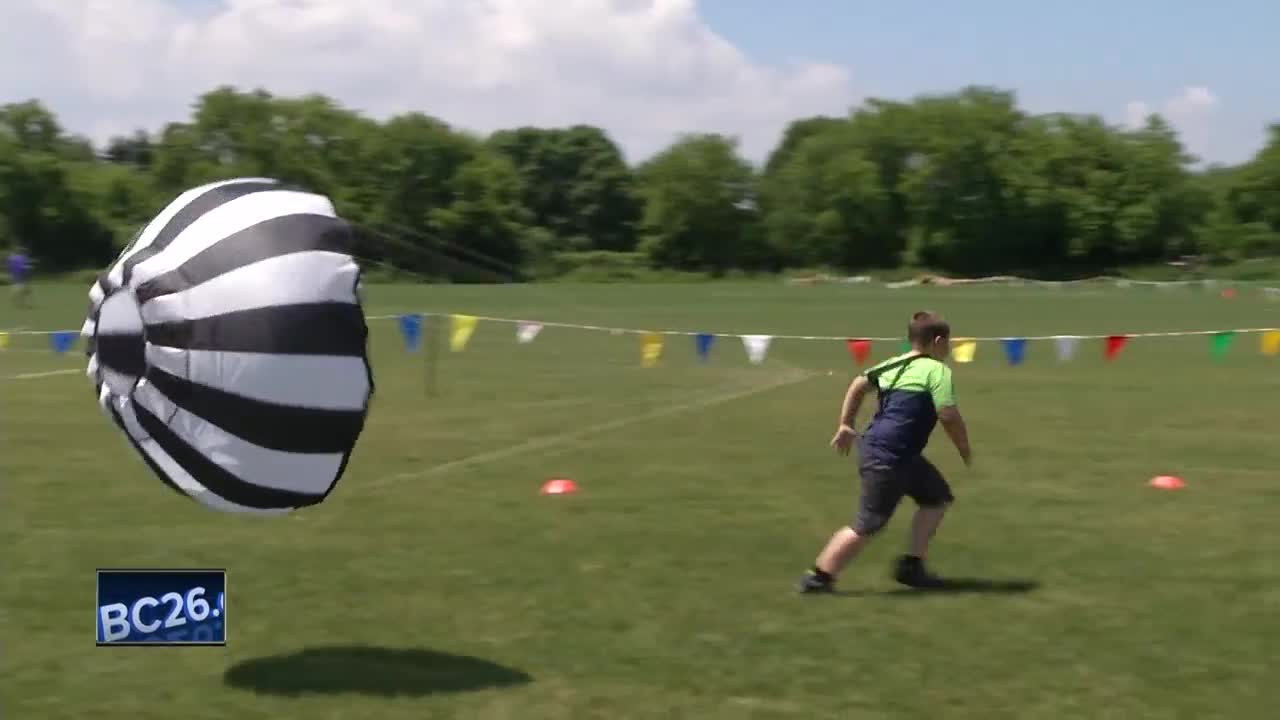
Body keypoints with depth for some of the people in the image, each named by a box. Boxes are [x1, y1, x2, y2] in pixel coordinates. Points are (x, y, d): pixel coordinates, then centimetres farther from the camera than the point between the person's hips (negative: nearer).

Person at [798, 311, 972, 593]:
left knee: (938, 497, 18)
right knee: (867, 526, -2)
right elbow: (949, 416, -14)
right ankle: (818, 577, 6)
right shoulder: (937, 371, -9)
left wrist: (845, 426, 26)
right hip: (887, 460, -10)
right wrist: (965, 451, 1)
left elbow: (859, 384, 20)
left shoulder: (893, 365, 14)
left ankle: (911, 566, 21)